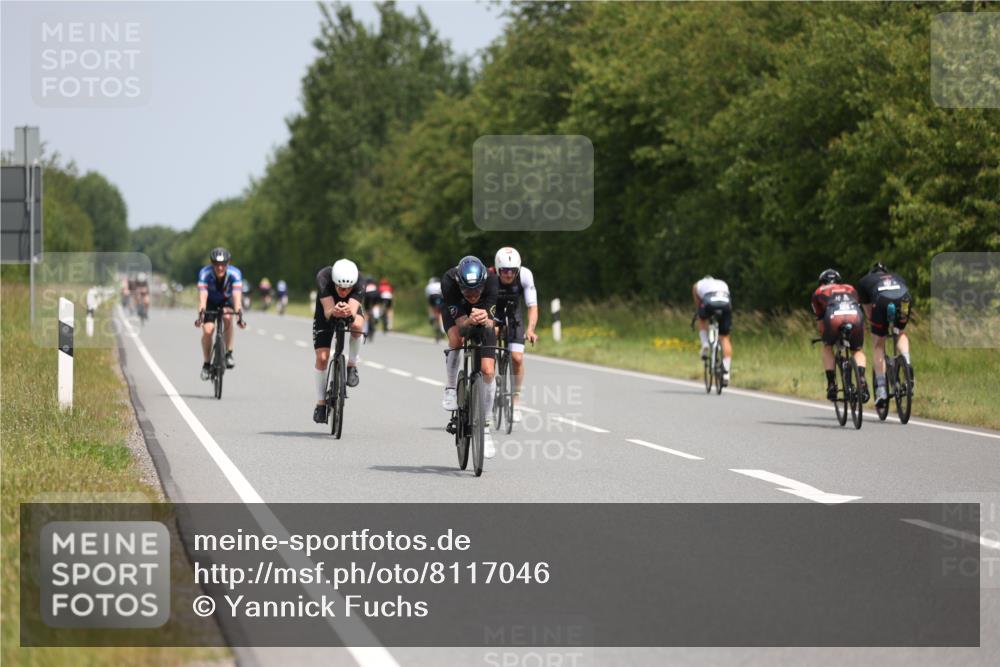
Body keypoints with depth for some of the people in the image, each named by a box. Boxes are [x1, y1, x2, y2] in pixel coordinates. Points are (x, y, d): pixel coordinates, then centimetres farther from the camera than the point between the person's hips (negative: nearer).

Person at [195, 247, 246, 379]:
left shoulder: (235, 273, -32)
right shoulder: (205, 273, -32)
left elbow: (237, 295, -42)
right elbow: (202, 296, -41)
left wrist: (239, 314, -58)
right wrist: (201, 314, -58)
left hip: (226, 300, 0)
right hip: (210, 302, 0)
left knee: (227, 317, -33)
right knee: (208, 330, -20)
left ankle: (228, 354, -19)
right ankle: (206, 364, 3)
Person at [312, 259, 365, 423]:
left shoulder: (358, 286, -34)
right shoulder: (323, 279, -36)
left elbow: (353, 311, -45)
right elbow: (327, 312, -41)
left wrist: (348, 312, -69)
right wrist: (334, 311, -64)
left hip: (350, 311, 0)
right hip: (326, 313, 0)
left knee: (357, 324, -36)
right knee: (322, 357, -13)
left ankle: (352, 365, -13)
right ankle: (320, 402, 3)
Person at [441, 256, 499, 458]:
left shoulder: (491, 281, -36)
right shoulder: (449, 282, -38)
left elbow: (490, 324, -37)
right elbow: (461, 323, -38)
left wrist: (485, 319, -59)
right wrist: (470, 321, -59)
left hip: (483, 315, 0)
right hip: (455, 312, 0)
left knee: (487, 371, -11)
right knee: (457, 340, -35)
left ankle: (485, 428, 0)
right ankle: (450, 390, -11)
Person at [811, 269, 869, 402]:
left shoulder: (819, 292, 34)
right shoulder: (850, 289, 40)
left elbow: (819, 320, 35)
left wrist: (823, 336, 52)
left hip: (834, 318, -1)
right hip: (855, 317, 2)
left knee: (827, 347, 28)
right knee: (859, 350, 26)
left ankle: (831, 385, 15)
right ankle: (861, 381, 0)